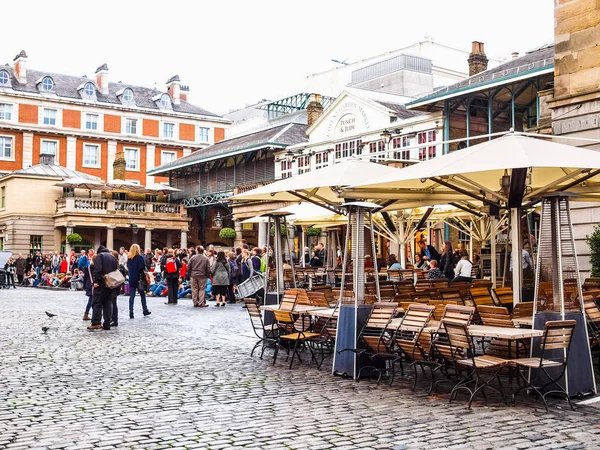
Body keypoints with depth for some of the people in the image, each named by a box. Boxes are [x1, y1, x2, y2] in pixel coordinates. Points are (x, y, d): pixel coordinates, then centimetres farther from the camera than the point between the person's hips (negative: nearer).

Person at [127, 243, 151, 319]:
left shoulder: (129, 258, 5)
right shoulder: (140, 257, -10)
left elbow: (128, 268, 10)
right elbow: (142, 269, -13)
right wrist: (144, 279, -10)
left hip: (131, 279, 4)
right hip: (139, 279, -4)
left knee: (131, 296, 4)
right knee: (142, 295, 10)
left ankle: (131, 313, -1)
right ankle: (145, 311, 17)